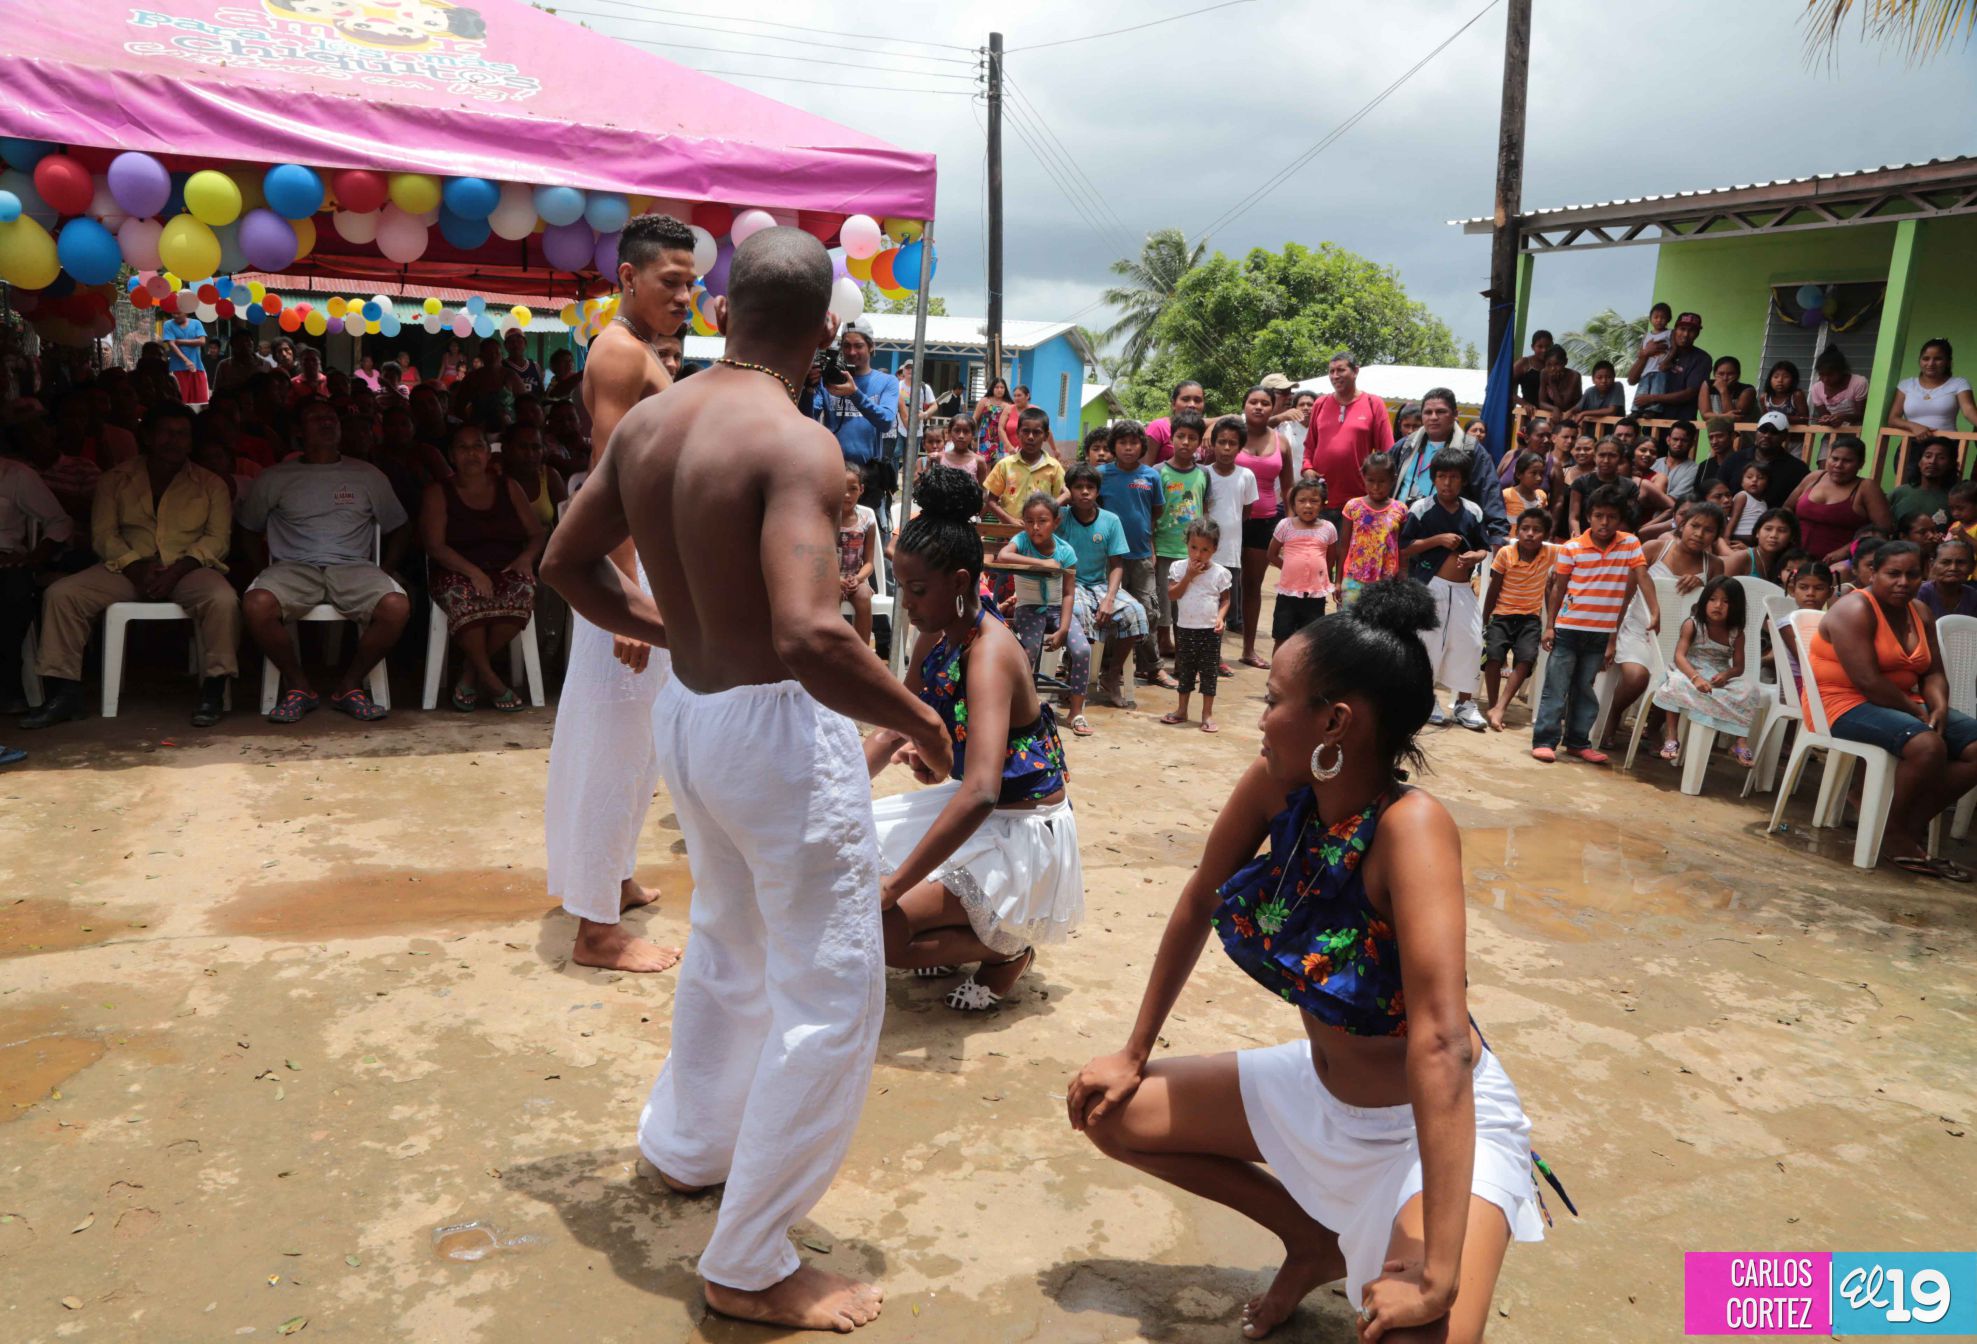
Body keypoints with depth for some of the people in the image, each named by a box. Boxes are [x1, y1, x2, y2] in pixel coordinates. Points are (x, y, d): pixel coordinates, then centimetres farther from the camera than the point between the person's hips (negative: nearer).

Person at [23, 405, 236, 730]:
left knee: (223, 600, -35)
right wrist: (135, 567, -14)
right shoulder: (115, 480, 13)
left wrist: (177, 570, -16)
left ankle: (213, 691, -24)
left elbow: (217, 538, 0)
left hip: (187, 569, -2)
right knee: (60, 593, -19)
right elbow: (103, 533, 5)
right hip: (128, 569, 2)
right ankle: (64, 692, -13)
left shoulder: (210, 484, 9)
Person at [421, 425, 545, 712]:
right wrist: (473, 572, -18)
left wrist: (526, 558, -7)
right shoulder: (438, 492, 10)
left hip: (506, 571, 2)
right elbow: (434, 546, -2)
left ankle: (470, 675, -19)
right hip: (459, 573, -2)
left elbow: (538, 533, 17)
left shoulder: (509, 488, 19)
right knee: (460, 593, -38)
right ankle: (490, 680, -27)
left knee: (524, 589, -34)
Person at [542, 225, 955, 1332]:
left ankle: (688, 1147, 51)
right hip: (781, 730, -9)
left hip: (687, 712, 9)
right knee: (831, 997, 6)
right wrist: (920, 718, -18)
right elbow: (811, 639, -33)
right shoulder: (798, 444, -22)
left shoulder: (648, 422, 3)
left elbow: (569, 563, 14)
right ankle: (751, 1269, 17)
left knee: (730, 942, 30)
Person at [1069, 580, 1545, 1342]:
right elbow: (1198, 904, 0)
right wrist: (1134, 1055, 5)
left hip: (1438, 1119, -7)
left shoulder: (1411, 827, -33)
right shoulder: (1275, 783, -14)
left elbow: (1440, 1043, -39)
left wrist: (1436, 1275, -40)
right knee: (1109, 1113, 7)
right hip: (1319, 1092, 7)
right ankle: (1315, 1242, 21)